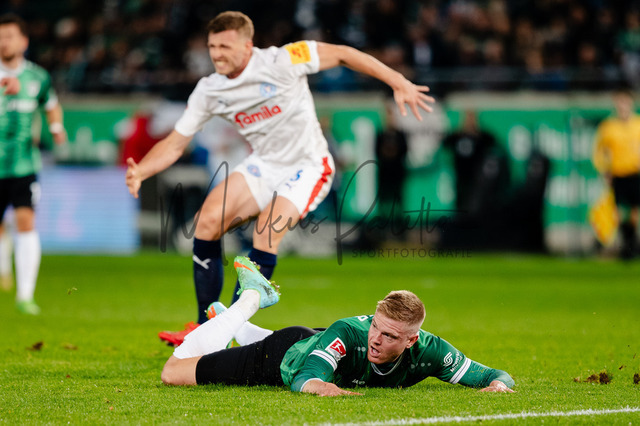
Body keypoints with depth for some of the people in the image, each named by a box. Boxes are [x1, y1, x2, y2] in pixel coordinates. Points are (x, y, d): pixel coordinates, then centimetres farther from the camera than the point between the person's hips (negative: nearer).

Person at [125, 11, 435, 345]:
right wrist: (140, 172, -22)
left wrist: (398, 82, -14)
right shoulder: (208, 91, -6)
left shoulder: (281, 61, -20)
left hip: (308, 167, -5)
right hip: (263, 166, 5)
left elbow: (342, 54, -11)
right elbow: (174, 144, -3)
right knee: (208, 220, -15)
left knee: (267, 231, -27)